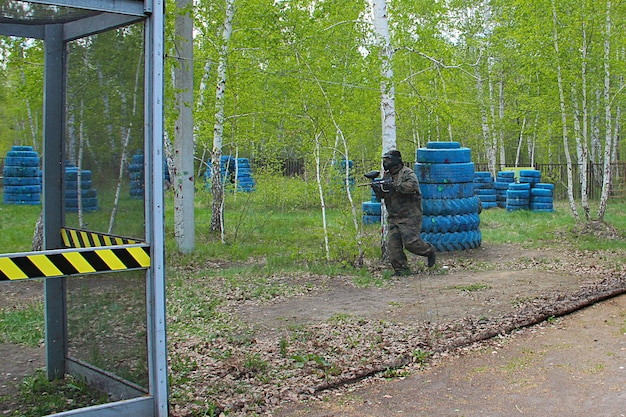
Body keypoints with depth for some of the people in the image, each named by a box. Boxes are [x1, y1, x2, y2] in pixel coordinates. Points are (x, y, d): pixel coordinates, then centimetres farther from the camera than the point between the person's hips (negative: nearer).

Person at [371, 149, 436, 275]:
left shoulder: (407, 173, -6)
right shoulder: (387, 176, 15)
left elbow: (412, 186, -27)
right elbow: (381, 196, 14)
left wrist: (394, 186, -29)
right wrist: (377, 189, -9)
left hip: (409, 216, -7)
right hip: (393, 217, 7)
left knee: (411, 242, -13)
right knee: (392, 245, -2)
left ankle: (429, 251, 14)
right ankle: (402, 269, 7)